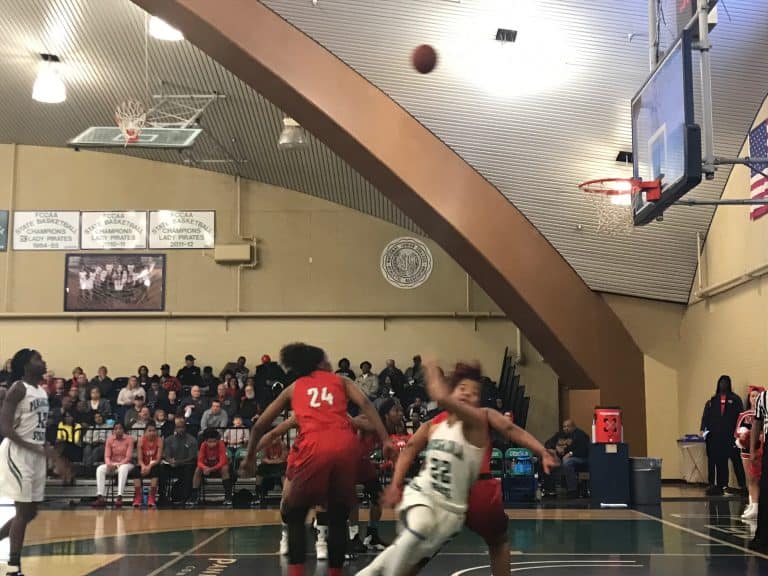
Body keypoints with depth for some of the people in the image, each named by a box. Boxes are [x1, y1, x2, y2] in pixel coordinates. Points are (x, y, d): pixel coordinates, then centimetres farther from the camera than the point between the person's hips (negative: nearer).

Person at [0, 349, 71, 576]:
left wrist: (56, 458, 17)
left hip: (36, 455, 8)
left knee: (30, 512, 11)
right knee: (23, 512, -6)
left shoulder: (42, 392, 13)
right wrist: (38, 449, -26)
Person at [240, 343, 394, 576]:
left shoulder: (293, 388, 27)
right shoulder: (340, 381, 26)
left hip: (313, 446, -1)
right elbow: (365, 404, 7)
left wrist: (250, 458, 40)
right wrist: (385, 440, 1)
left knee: (294, 515, 19)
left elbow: (260, 425, 28)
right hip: (345, 444, 1)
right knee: (338, 518, 18)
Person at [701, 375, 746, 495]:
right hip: (716, 435, 3)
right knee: (719, 461, 3)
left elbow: (740, 416, -1)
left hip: (731, 435, -3)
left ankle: (743, 485, -3)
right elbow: (706, 416, 9)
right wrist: (703, 429, -4)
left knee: (736, 460, -6)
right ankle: (721, 485, 6)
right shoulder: (712, 400, 15)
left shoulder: (735, 399, 6)